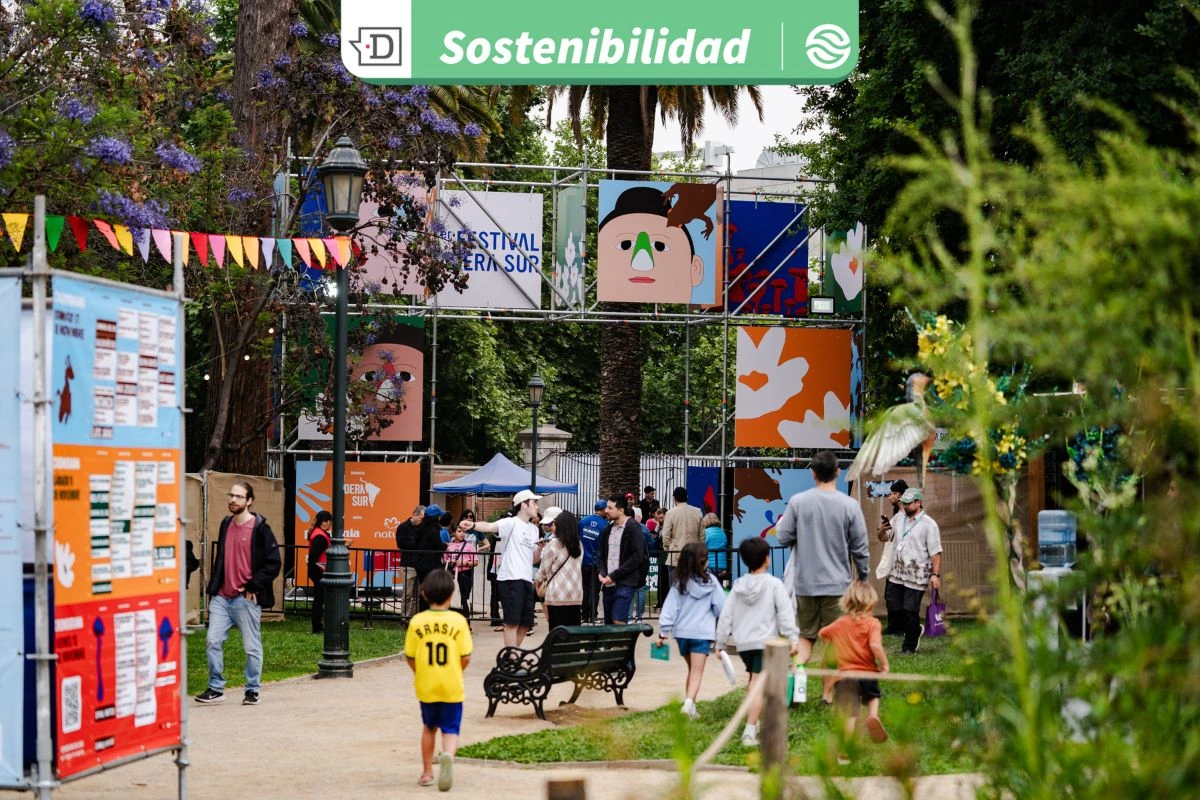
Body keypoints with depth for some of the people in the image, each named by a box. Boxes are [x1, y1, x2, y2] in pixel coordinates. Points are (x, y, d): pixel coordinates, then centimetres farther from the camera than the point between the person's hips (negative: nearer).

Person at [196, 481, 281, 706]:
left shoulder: (259, 528, -8)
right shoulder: (226, 524, 13)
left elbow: (273, 563, -10)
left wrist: (252, 587, -13)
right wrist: (213, 587, 15)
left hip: (247, 598, -6)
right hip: (222, 597, 6)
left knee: (252, 646, 3)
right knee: (213, 641, 0)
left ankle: (252, 691, 13)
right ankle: (216, 688, 9)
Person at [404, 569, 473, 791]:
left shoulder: (417, 622, -7)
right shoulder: (458, 621, -9)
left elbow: (409, 657, -3)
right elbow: (465, 657, -9)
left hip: (426, 686, 2)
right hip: (452, 687, -2)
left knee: (429, 727, 21)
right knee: (450, 730, 5)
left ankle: (427, 773, 26)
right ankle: (448, 755, -26)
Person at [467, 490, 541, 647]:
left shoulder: (534, 529, 20)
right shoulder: (511, 523, -4)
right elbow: (490, 527, -23)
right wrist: (473, 525, -43)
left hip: (527, 580, 8)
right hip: (511, 579, -8)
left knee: (525, 624, 8)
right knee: (513, 622, -13)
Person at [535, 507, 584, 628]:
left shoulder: (553, 544, -8)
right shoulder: (578, 545, 8)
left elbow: (544, 569, -1)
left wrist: (538, 581, 21)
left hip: (558, 596, -5)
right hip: (576, 596, 5)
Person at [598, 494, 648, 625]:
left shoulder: (633, 528, -6)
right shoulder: (608, 529, 15)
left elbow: (637, 557, -13)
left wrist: (613, 576, -14)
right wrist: (602, 572, 0)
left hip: (625, 583, -7)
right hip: (608, 584, 7)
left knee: (618, 621, -16)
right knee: (609, 623, 7)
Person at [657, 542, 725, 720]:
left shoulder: (680, 583, 1)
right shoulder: (710, 582, -4)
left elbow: (670, 608, -3)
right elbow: (722, 607, 1)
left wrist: (663, 632, -1)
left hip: (682, 632, 3)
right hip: (702, 632, -3)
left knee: (692, 670, 20)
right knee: (697, 672, -6)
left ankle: (690, 705, 19)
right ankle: (688, 704, -25)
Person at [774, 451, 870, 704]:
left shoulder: (798, 502, -5)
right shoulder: (850, 506, -7)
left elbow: (783, 537, -1)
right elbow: (860, 548, -3)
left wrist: (780, 523, 21)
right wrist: (863, 577, 12)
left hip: (805, 582, 1)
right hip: (837, 583, -1)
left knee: (806, 635, 13)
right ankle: (828, 694, 10)